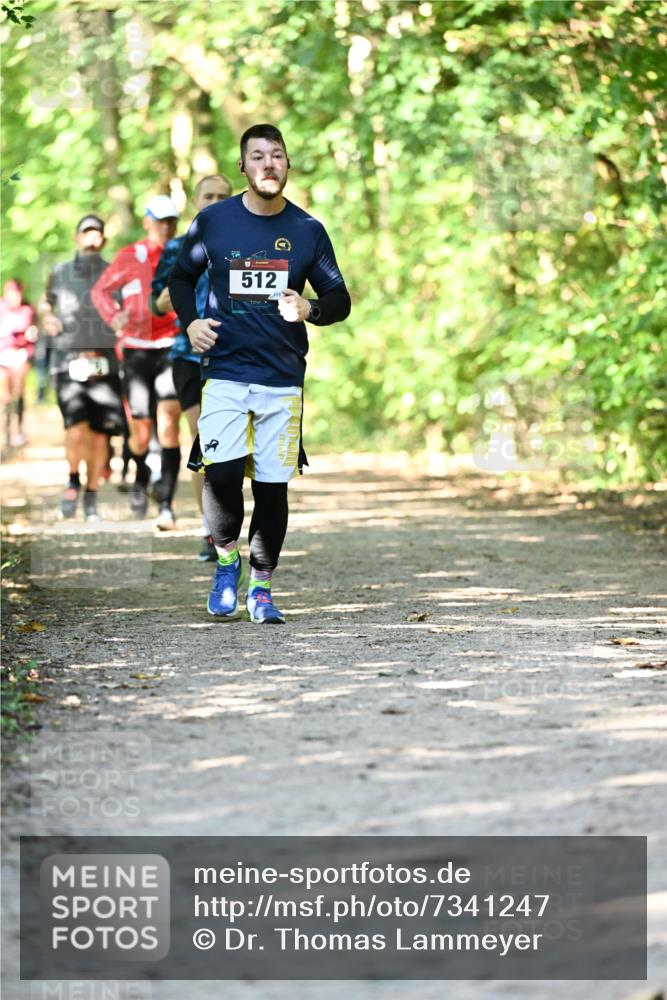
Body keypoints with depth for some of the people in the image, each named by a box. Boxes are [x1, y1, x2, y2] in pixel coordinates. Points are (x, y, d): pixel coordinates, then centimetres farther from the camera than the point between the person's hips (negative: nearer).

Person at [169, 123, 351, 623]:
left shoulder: (307, 230, 5)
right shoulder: (214, 221, 3)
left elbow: (340, 300, 10)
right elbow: (182, 277, 17)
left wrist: (311, 309, -11)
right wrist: (189, 321, -1)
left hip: (283, 378, 1)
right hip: (225, 371, -1)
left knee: (273, 484, 0)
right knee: (222, 472, -17)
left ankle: (261, 587, 15)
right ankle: (227, 560, 9)